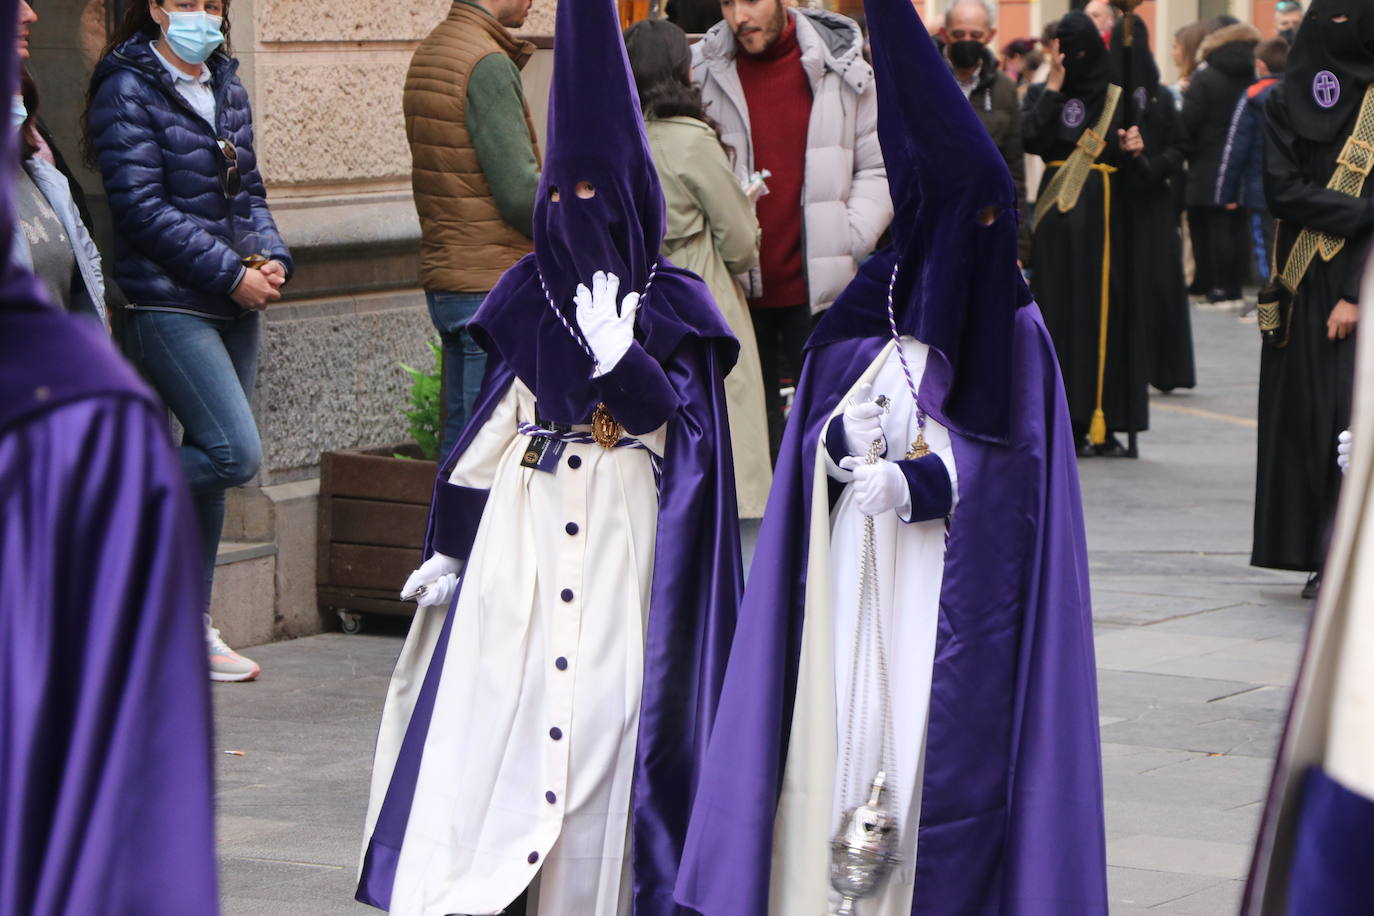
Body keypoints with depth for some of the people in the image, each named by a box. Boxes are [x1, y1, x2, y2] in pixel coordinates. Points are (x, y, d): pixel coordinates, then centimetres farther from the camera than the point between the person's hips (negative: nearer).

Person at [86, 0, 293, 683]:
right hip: (169, 301, -7)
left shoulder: (224, 83, 14)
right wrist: (232, 273, -15)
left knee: (211, 461, 9)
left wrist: (271, 258, -1)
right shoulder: (128, 88, -7)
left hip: (235, 305, 7)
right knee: (235, 454, -17)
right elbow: (141, 206, -14)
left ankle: (190, 626, 17)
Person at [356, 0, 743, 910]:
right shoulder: (528, 294, 8)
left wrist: (618, 351, -16)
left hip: (624, 541, -2)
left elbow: (682, 430, -6)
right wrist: (450, 545, 8)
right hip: (521, 535, 2)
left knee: (604, 712, -4)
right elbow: (490, 427, 10)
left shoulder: (673, 305, 2)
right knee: (490, 712, -6)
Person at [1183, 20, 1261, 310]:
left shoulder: (1205, 79, -11)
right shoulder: (1253, 79, 4)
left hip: (1209, 169, -5)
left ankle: (1221, 290, -1)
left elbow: (1187, 123, -14)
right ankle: (1235, 289, 11)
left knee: (1216, 228, 0)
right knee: (1237, 227, 9)